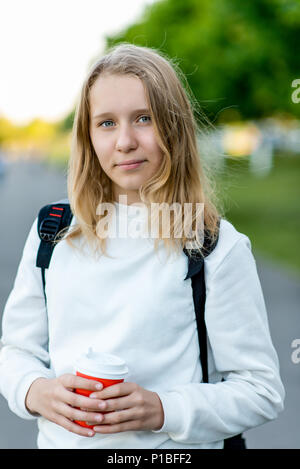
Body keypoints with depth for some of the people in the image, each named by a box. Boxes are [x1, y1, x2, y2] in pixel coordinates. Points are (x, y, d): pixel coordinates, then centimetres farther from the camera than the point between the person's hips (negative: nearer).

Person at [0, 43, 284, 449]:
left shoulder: (219, 248, -11)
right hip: (60, 439, 3)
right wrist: (35, 391, -14)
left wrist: (163, 410, -21)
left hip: (171, 447, -2)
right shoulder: (53, 231, 0)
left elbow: (262, 390, -9)